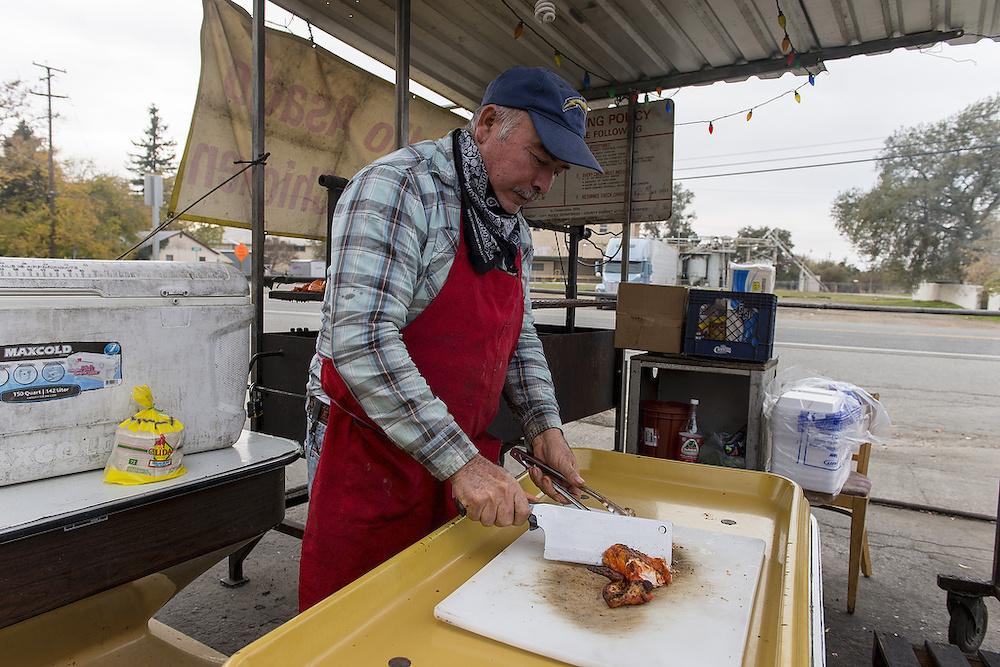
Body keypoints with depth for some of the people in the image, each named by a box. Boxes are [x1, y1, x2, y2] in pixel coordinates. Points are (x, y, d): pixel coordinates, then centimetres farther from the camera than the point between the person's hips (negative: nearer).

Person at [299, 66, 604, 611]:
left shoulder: (514, 229, 9)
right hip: (372, 457, -6)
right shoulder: (398, 187, -17)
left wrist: (543, 426, 0)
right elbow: (360, 340, -27)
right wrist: (460, 462, -29)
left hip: (464, 461, 7)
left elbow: (519, 340, 15)